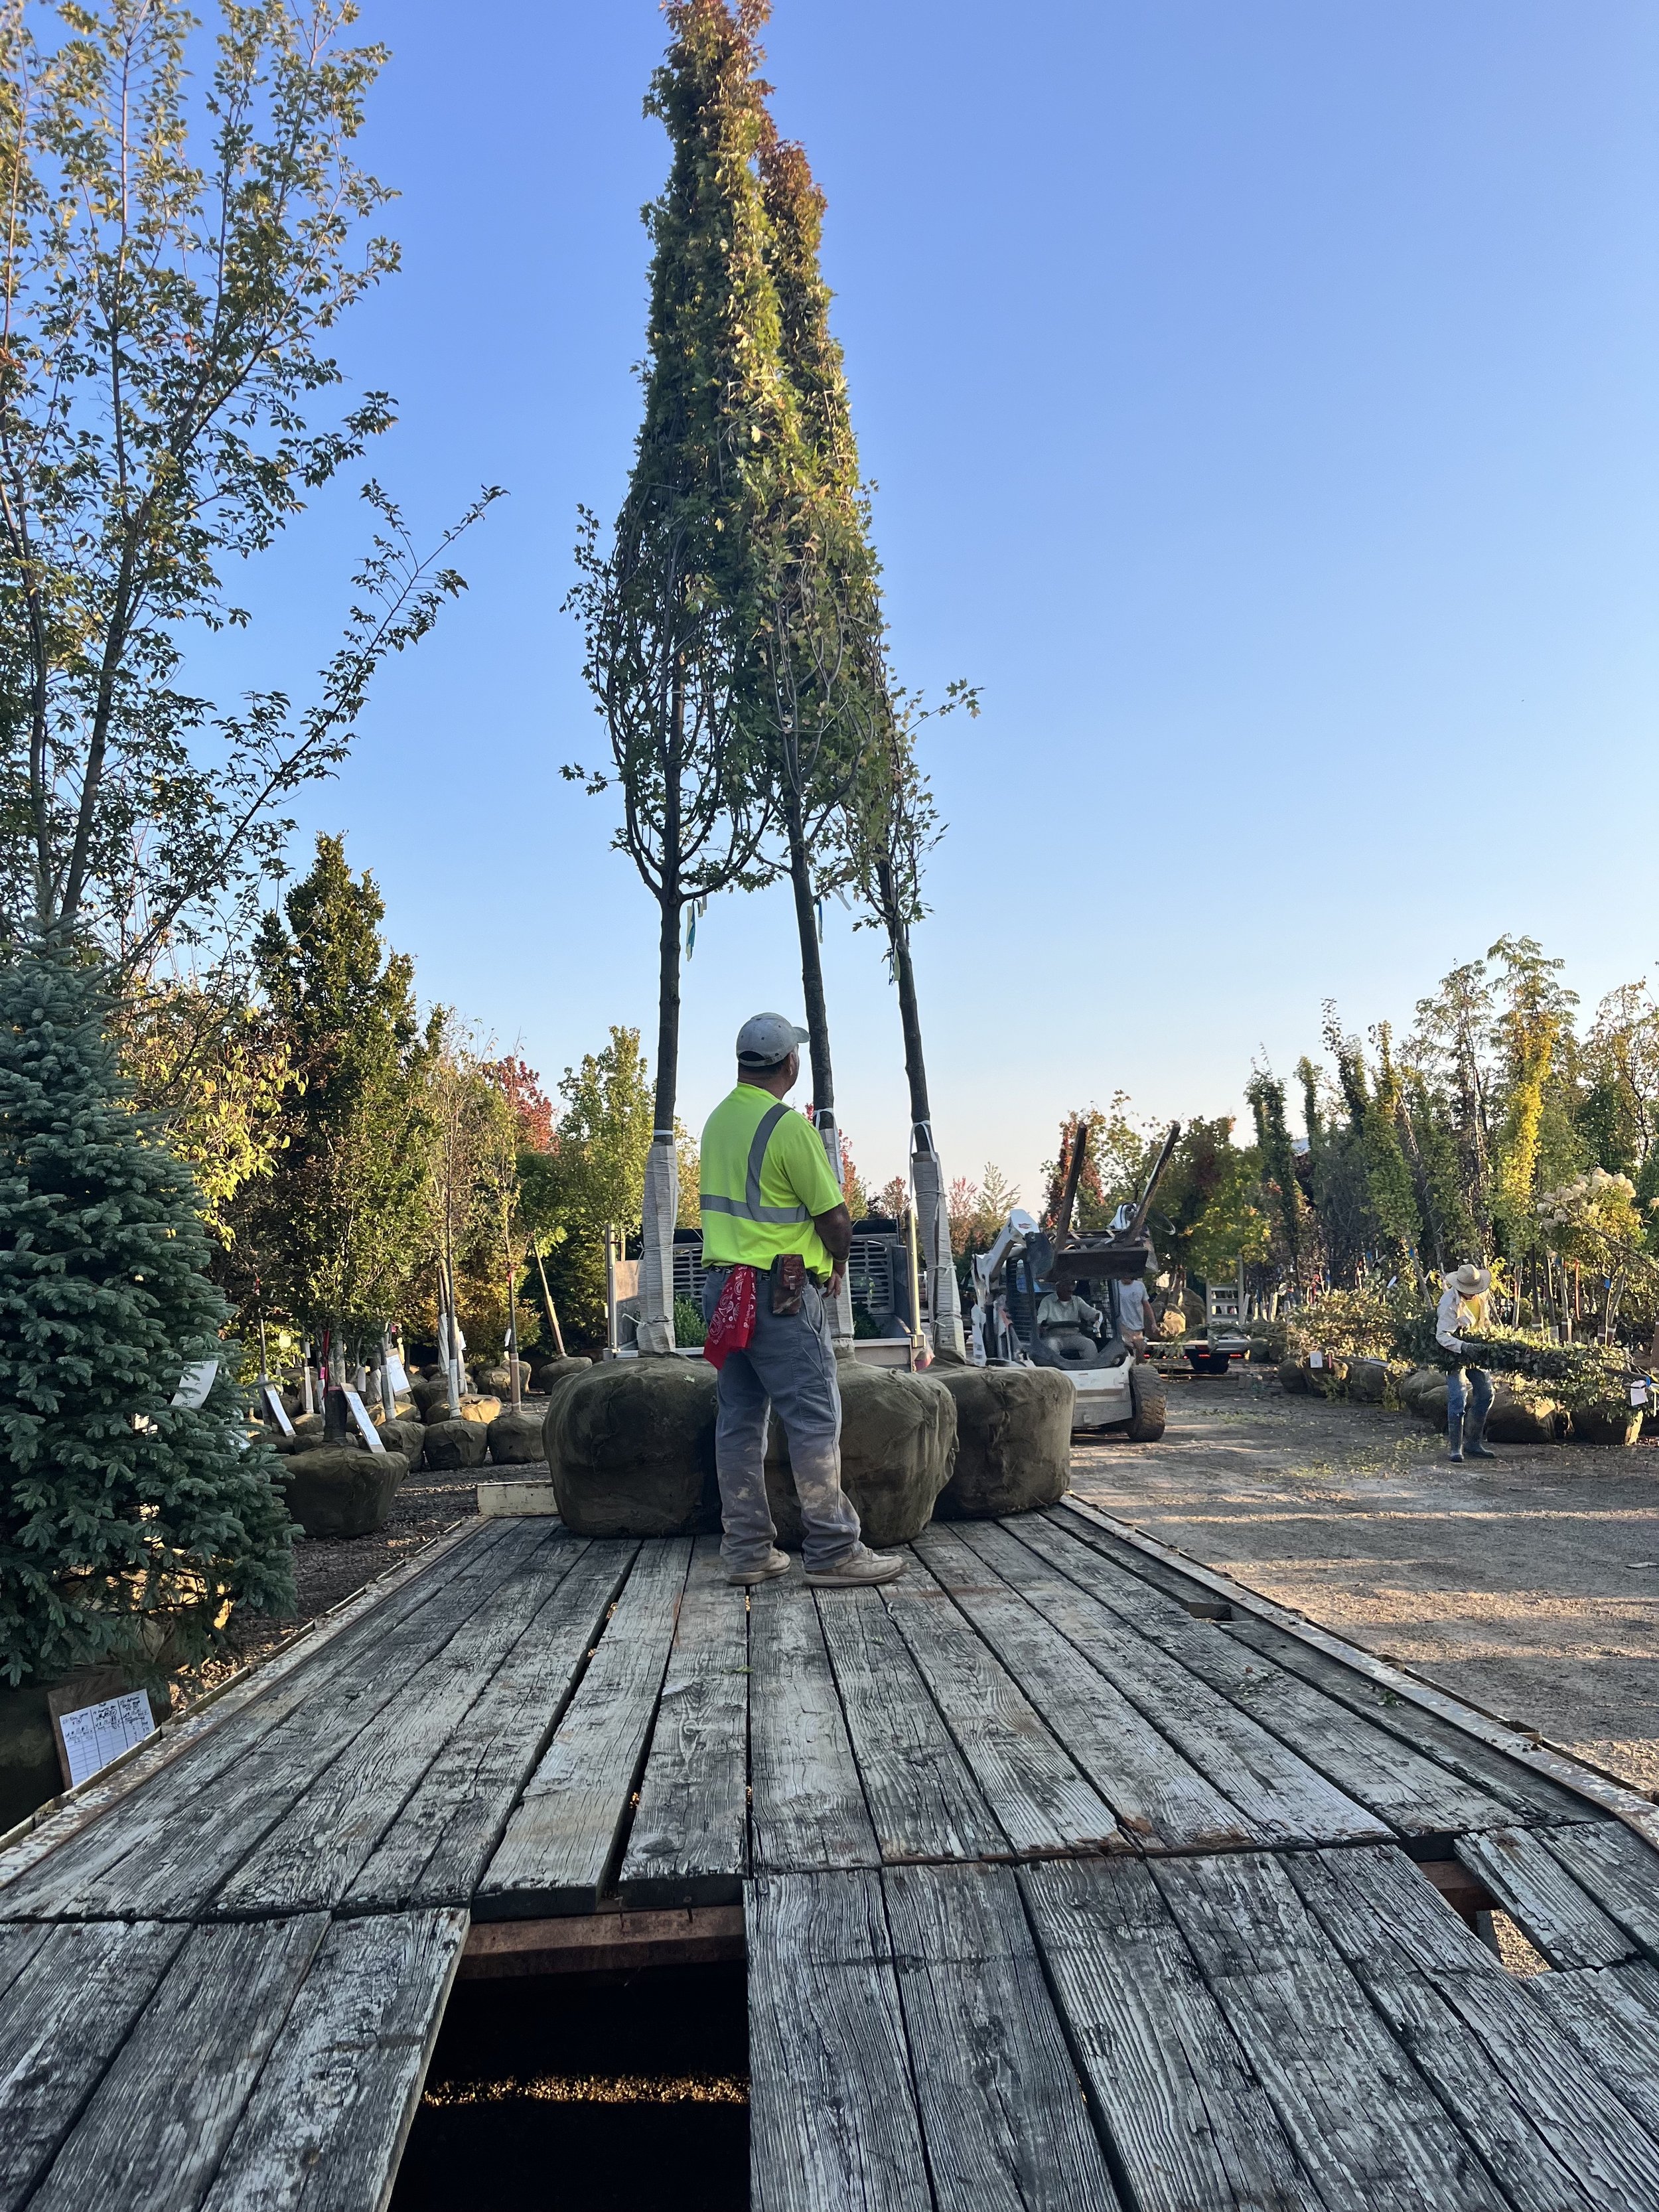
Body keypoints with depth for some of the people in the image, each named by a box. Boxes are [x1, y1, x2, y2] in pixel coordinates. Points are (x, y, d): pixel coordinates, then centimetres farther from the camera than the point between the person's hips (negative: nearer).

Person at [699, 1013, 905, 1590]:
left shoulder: (718, 1120, 11)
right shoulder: (788, 1125, -14)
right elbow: (834, 1218, -12)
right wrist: (838, 1261, 9)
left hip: (724, 1284, 8)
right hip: (781, 1293, -8)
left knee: (739, 1420, 9)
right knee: (815, 1418, -3)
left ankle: (747, 1551, 15)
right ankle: (832, 1552, 0)